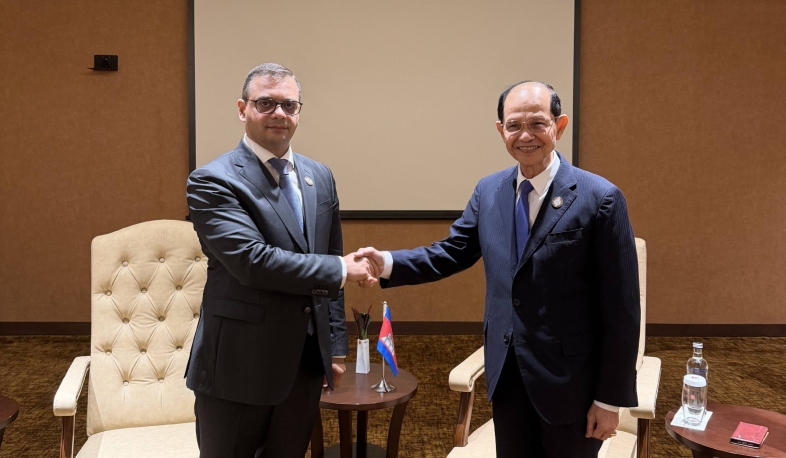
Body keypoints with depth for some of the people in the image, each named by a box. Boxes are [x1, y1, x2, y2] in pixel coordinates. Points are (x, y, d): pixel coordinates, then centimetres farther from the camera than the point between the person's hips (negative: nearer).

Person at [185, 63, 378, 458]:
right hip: (238, 366, -5)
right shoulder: (212, 182, -11)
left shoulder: (320, 177, 8)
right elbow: (252, 260, -24)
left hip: (306, 364, 6)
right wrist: (340, 269, -17)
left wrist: (335, 347, 13)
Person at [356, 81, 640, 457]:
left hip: (569, 380, -4)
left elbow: (621, 309, -12)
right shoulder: (488, 191, 2)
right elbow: (453, 251, 7)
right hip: (506, 374, 5)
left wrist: (611, 399, -11)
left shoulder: (599, 198, -14)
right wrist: (388, 262, -10)